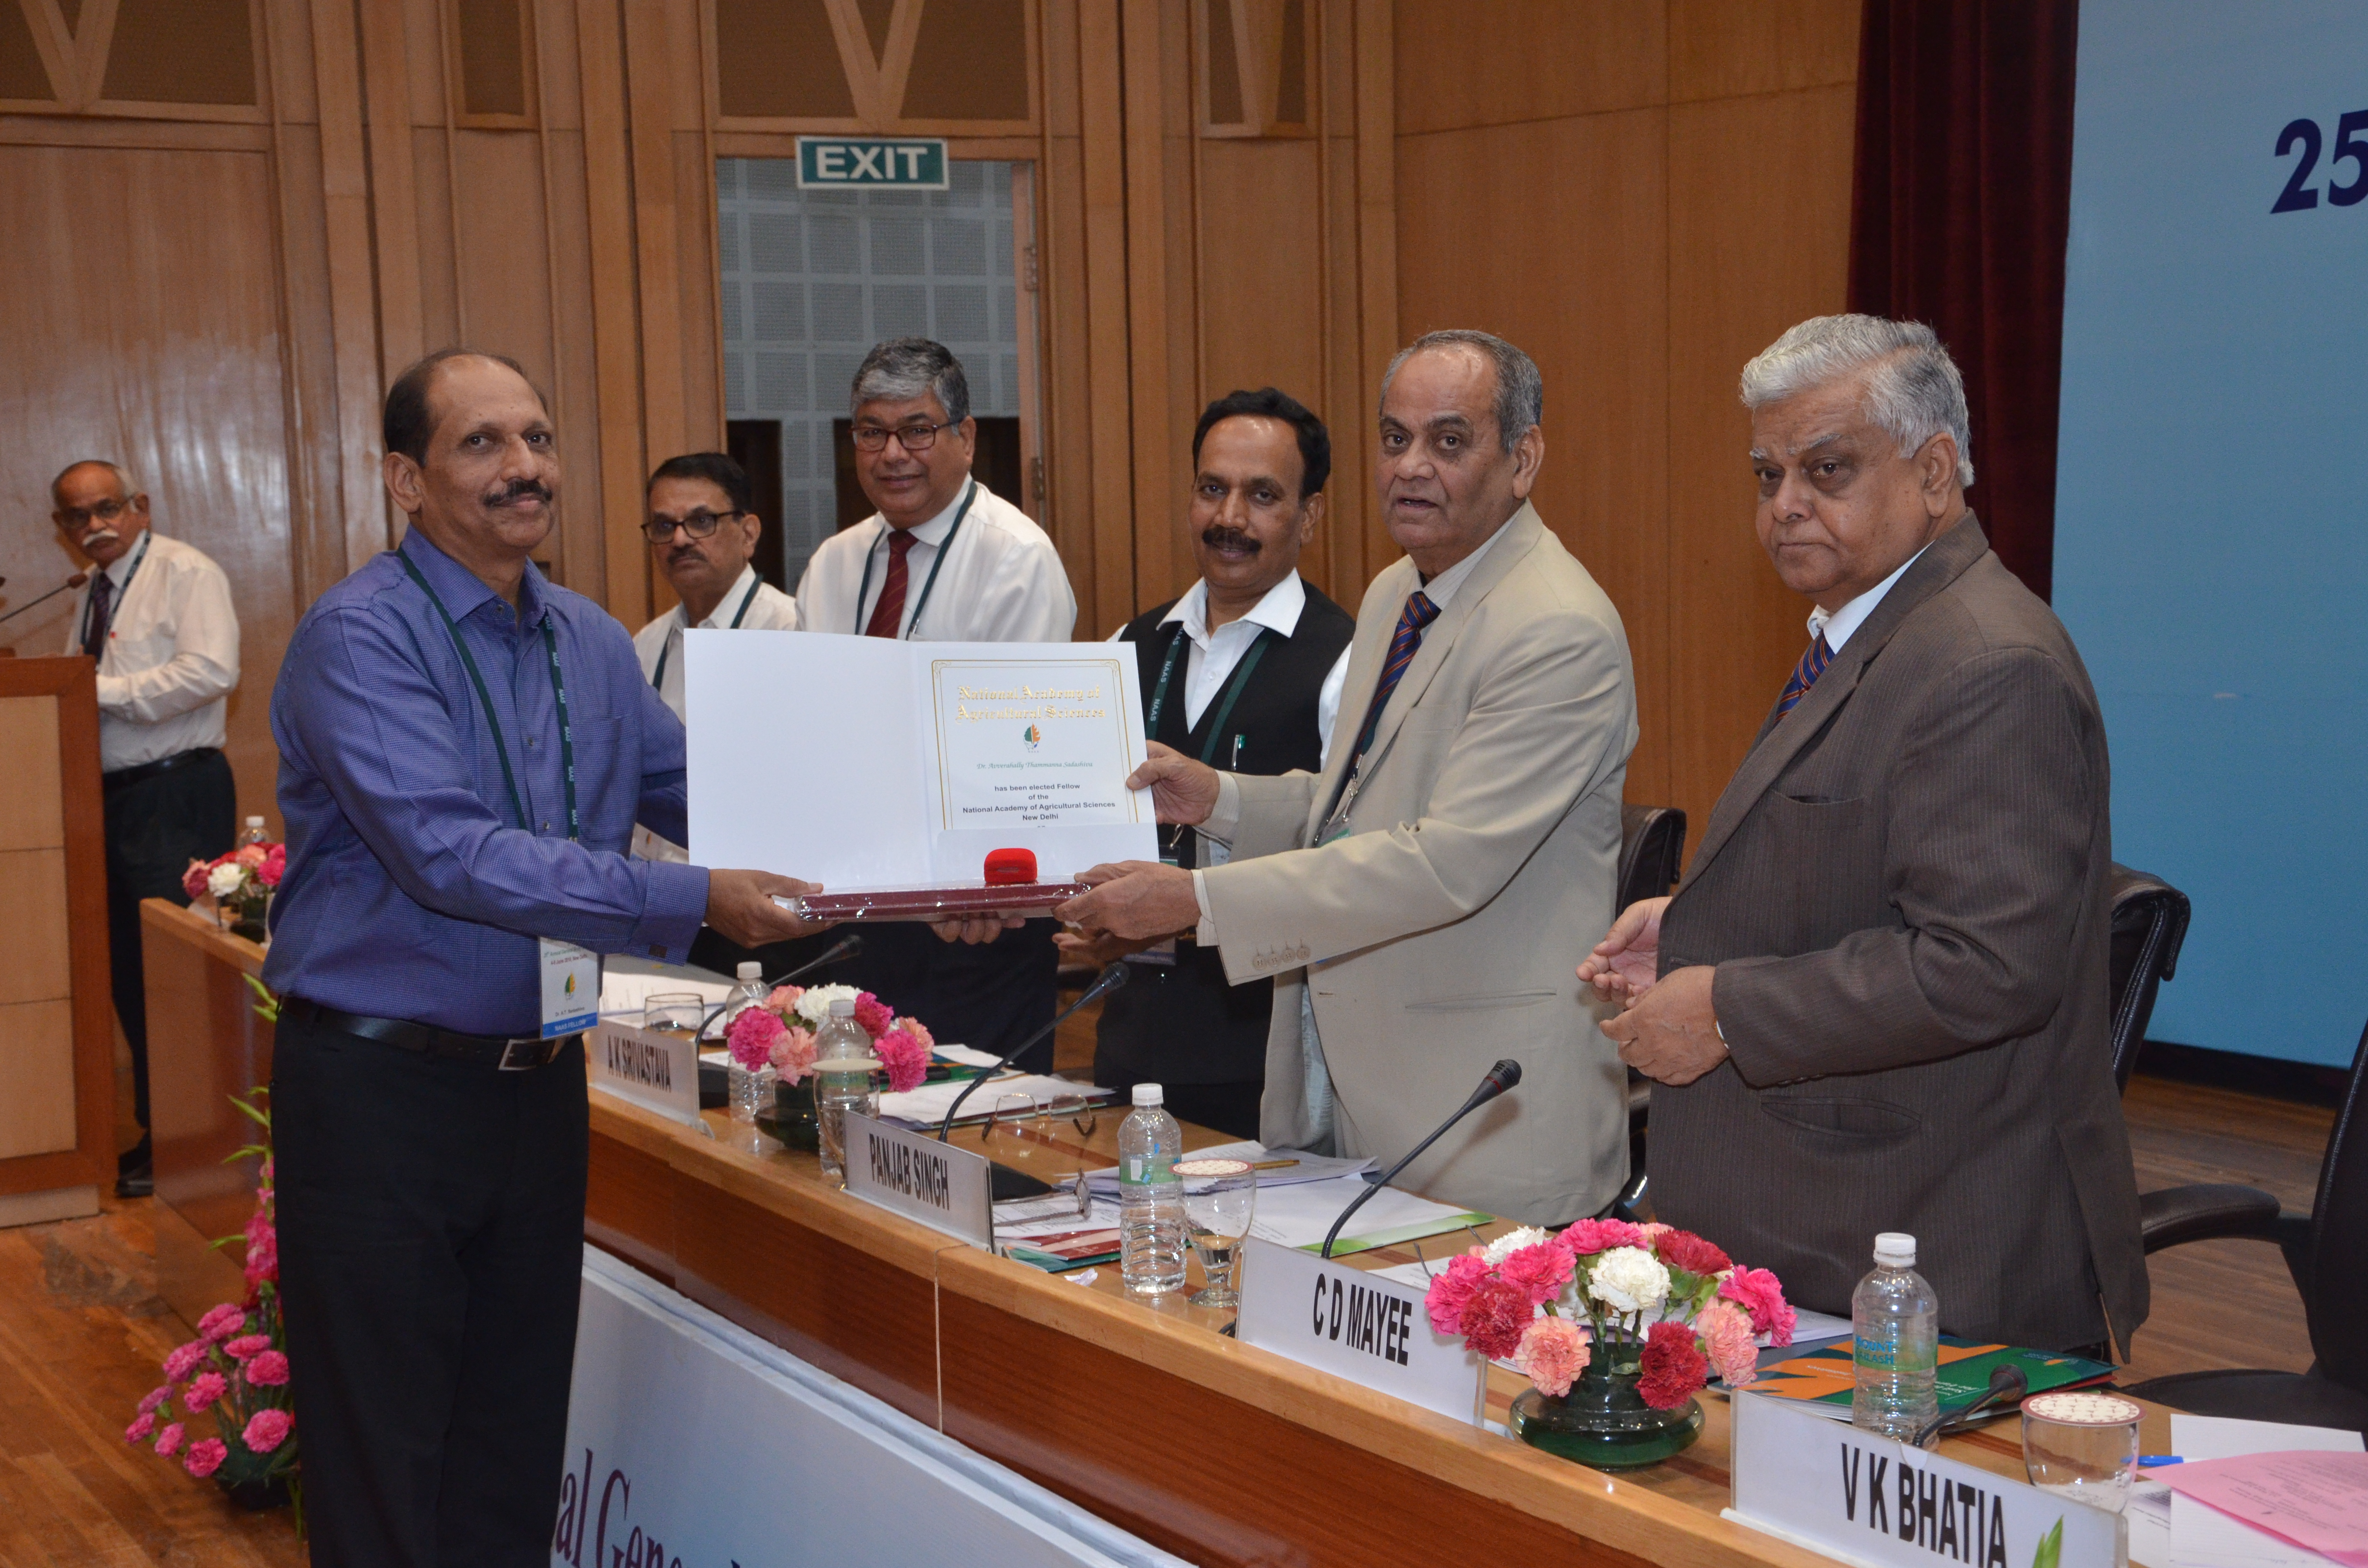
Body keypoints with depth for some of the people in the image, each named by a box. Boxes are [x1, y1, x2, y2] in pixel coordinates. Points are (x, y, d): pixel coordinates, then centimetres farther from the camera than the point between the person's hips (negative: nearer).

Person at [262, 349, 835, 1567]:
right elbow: (449, 853, -24)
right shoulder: (359, 637, -14)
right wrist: (691, 902, -29)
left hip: (538, 1086, 7)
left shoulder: (592, 644, 9)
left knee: (518, 1448, 16)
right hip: (380, 1088, -6)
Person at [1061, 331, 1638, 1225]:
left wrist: (1199, 899, -26)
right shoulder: (1393, 597, 13)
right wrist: (1220, 799, 6)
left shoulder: (1560, 633, -19)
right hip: (1343, 1069, 8)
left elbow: (1449, 860, -26)